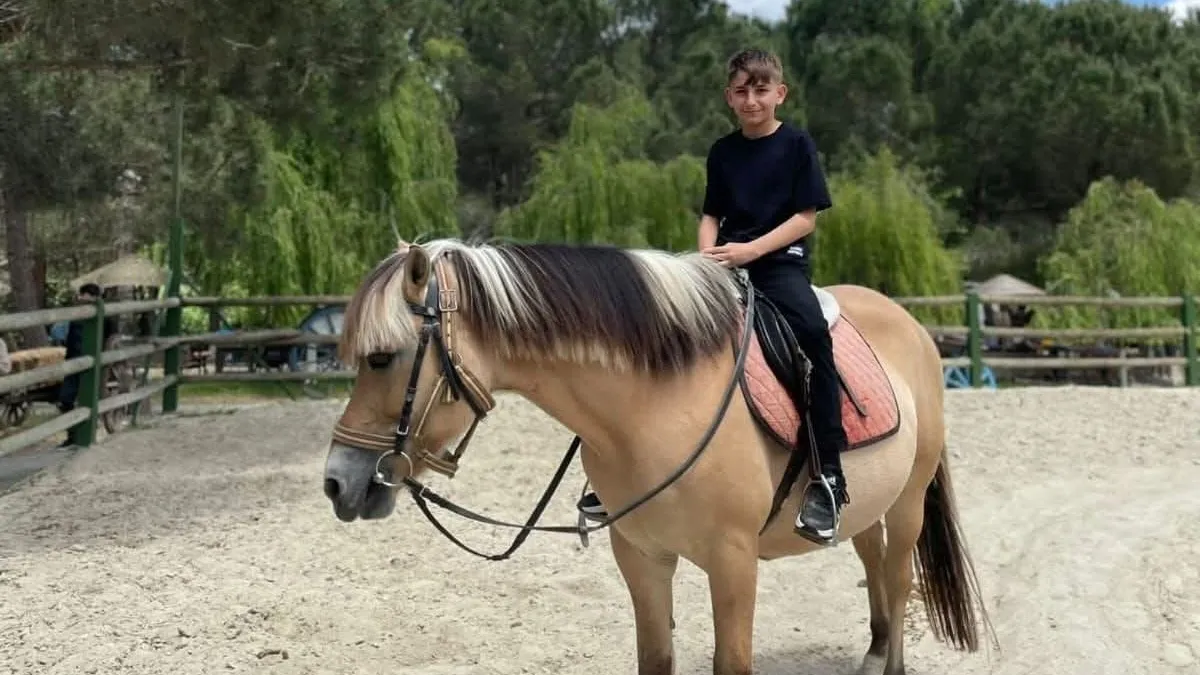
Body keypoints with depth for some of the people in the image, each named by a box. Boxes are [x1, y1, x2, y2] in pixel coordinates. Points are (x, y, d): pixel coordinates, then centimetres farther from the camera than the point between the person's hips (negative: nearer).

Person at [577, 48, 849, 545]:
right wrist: (708, 253, -7)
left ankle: (829, 479, -33)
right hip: (727, 261, 5)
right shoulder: (723, 151, 14)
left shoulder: (796, 144, 2)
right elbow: (711, 216, 15)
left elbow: (806, 217, -4)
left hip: (781, 260, -5)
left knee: (813, 332, -34)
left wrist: (752, 249, -16)